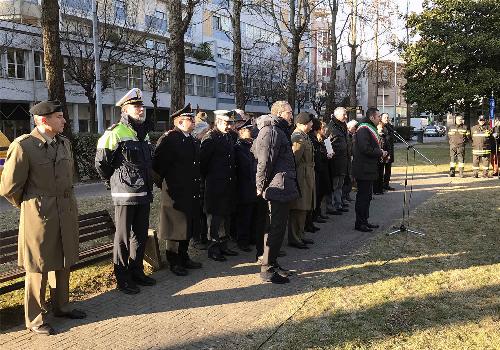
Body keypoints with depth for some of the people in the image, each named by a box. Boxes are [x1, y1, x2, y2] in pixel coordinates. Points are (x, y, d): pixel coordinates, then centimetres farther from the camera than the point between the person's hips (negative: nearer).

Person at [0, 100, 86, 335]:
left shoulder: (64, 143, 7)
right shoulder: (23, 146, -15)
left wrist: (68, 202, 16)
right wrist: (29, 206, 2)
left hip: (66, 214, 7)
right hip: (39, 216, -7)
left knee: (63, 263, 17)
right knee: (38, 268, 5)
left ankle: (61, 307, 35)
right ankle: (34, 320, 20)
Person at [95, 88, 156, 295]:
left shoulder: (143, 132, 14)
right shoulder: (115, 133, -11)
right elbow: (101, 163, -8)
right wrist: (114, 182, 4)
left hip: (144, 193, 8)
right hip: (125, 194, -8)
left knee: (141, 235, 15)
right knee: (123, 237, 2)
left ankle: (137, 272, 28)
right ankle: (122, 278, 13)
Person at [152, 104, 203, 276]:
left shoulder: (194, 141, 14)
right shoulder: (168, 138, -12)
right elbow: (157, 163, -15)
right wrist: (164, 181, -8)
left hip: (192, 194, 8)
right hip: (175, 193, -8)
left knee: (189, 228, 16)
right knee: (175, 228, 2)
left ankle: (184, 258, 30)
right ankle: (174, 262, 14)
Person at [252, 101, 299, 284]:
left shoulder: (280, 131, 21)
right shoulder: (271, 131, -13)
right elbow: (264, 161, -19)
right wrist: (262, 186, -15)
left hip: (283, 188, 10)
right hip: (278, 187, -10)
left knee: (278, 227, 15)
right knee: (276, 228, -5)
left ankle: (272, 263, 25)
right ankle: (267, 269, 3)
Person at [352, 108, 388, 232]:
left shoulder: (370, 128, 18)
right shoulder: (363, 130, -17)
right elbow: (365, 149, -25)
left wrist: (380, 153, 8)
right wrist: (380, 153, -14)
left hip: (368, 169, 11)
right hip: (363, 169, -11)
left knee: (367, 195, 15)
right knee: (363, 196, -5)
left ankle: (364, 221, 23)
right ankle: (359, 223, 2)